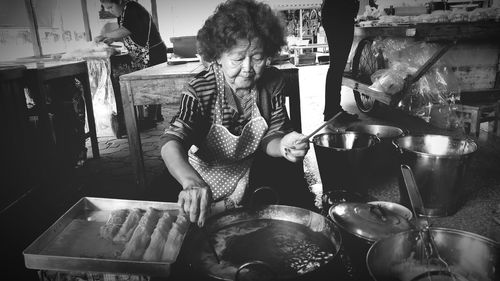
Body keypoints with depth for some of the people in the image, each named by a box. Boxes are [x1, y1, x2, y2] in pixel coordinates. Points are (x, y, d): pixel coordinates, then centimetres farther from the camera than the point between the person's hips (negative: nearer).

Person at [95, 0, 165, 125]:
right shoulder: (121, 14, 13)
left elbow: (125, 31, -26)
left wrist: (104, 35, -17)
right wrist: (112, 39, 1)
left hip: (153, 54, -9)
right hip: (139, 58, 9)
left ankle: (150, 119, 1)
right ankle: (156, 115, 19)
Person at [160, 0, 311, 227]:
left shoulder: (272, 82, -13)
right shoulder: (200, 91, -24)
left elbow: (269, 138, -8)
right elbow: (172, 143, -37)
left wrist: (282, 145, -34)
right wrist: (192, 183, -58)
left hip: (254, 173, 4)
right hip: (208, 177, -3)